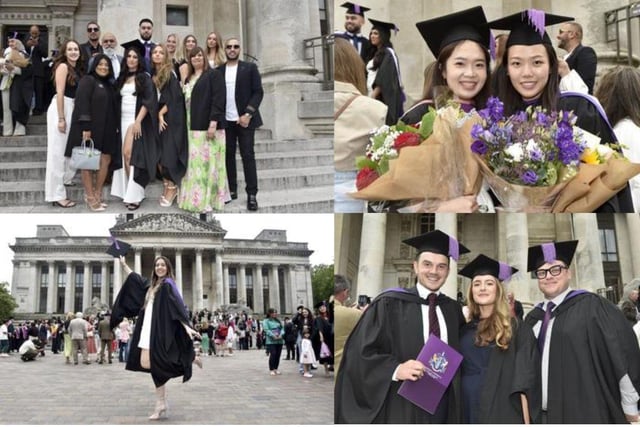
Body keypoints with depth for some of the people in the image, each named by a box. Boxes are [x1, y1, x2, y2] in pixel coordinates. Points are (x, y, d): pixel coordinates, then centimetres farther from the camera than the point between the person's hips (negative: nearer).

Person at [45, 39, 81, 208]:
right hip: (61, 109, -8)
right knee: (58, 151, -4)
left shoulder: (76, 68, 13)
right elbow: (60, 93, -16)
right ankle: (57, 195, 0)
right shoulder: (63, 66, -11)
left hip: (71, 109, 8)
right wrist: (61, 118, -19)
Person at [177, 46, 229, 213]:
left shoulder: (214, 74, -3)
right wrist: (187, 126, 11)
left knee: (207, 163, -7)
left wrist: (213, 123, -21)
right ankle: (196, 198, 11)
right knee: (194, 164, 6)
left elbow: (218, 99, -12)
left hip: (208, 126, -7)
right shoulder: (189, 78, 20)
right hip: (192, 127, 7)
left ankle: (209, 199, -4)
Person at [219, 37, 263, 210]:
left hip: (244, 119, -3)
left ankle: (251, 194, -2)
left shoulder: (250, 68, 1)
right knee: (228, 156, 6)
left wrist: (247, 114, -13)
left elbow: (258, 92, -3)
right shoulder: (218, 71, 8)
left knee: (248, 156, -4)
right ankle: (231, 190, 14)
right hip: (225, 121, 3)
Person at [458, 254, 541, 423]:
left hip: (503, 413, -4)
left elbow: (524, 381, -7)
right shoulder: (465, 331, 14)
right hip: (469, 412, 4)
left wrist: (526, 421, -14)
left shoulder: (516, 328, 0)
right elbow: (459, 373, 14)